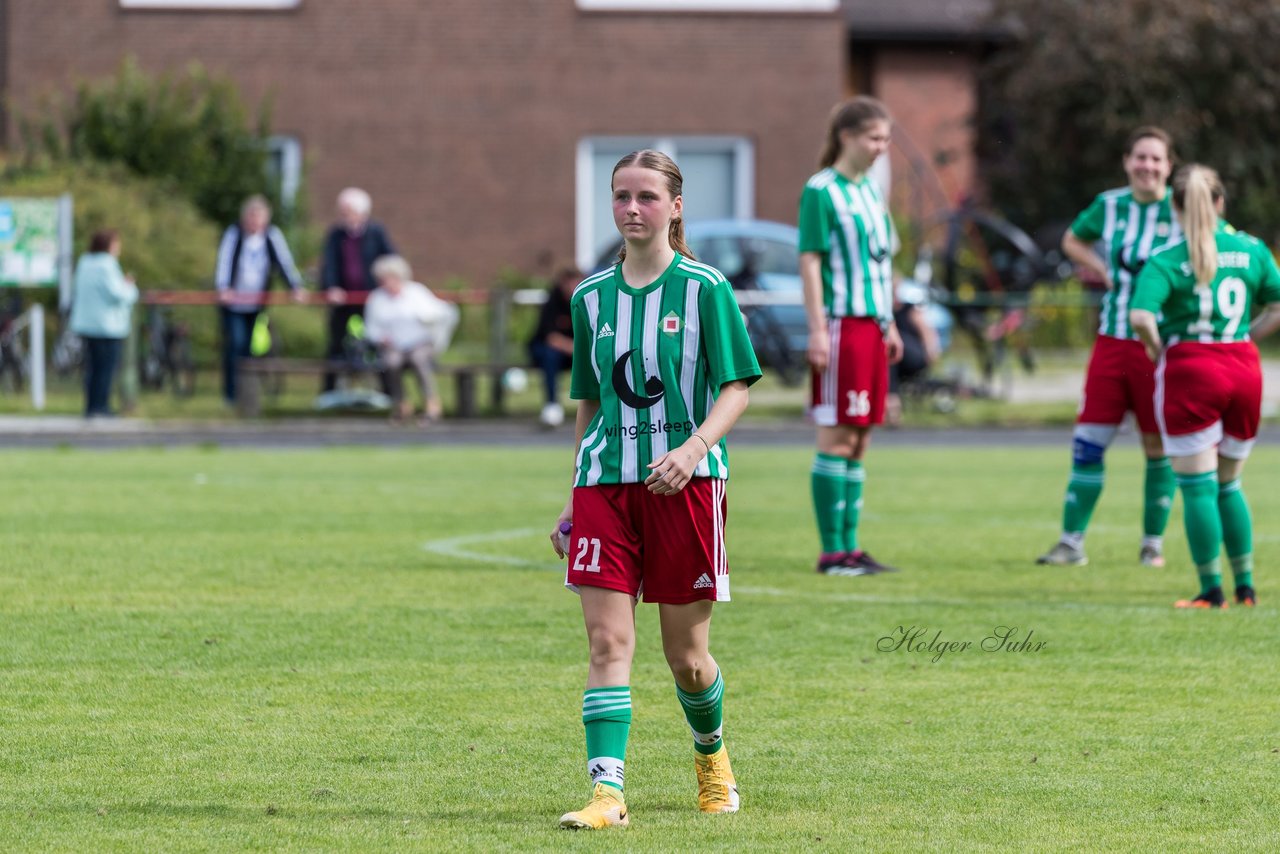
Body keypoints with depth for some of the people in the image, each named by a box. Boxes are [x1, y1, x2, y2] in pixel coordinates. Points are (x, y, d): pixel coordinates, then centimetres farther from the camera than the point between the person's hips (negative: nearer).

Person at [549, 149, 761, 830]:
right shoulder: (591, 297, 10)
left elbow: (736, 388, -5)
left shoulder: (704, 289, -3)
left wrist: (694, 449, -22)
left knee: (686, 657, 5)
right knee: (607, 642, -11)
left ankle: (711, 754, 34)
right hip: (605, 480, 3)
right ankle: (607, 791, -16)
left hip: (684, 482, -3)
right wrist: (576, 499, 16)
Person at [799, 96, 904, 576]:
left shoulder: (871, 190, 16)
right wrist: (817, 330, -17)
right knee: (837, 438, -6)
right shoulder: (821, 191, -8)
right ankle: (832, 552, -4)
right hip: (841, 324, -8)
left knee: (858, 440, 9)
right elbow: (809, 261, -12)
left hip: (871, 324, 8)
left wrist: (890, 324, 21)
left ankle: (850, 546, 12)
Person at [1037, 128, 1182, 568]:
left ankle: (1153, 543, 15)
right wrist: (1100, 269, 6)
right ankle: (1071, 542, 6)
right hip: (1112, 342, 3)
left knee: (1159, 447, 3)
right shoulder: (1108, 206, 6)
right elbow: (1072, 240, 24)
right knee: (1088, 442, 0)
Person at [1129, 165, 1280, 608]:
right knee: (1227, 484, 17)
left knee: (1198, 487, 2)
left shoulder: (1166, 260, -8)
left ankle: (1211, 589, 2)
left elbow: (1140, 316, -21)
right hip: (1244, 368, 4)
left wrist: (1157, 350, -3)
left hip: (1190, 370, -4)